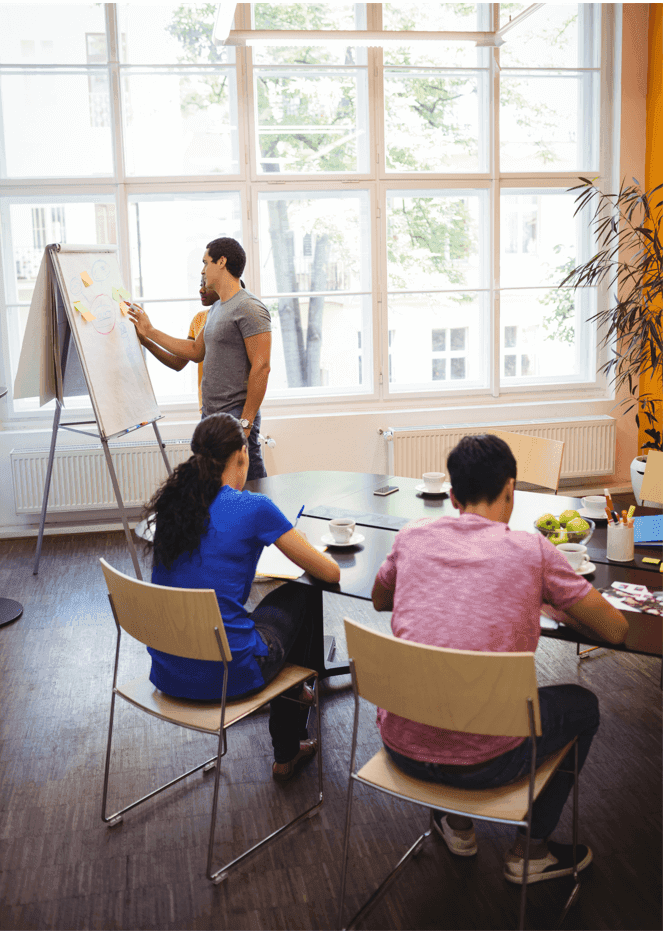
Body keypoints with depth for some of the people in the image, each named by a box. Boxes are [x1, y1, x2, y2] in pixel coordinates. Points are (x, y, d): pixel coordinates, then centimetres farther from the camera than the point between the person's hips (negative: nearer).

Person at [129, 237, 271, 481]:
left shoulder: (250, 309, -13)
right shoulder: (216, 309, 18)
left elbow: (261, 367, -19)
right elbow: (196, 351, 28)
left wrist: (245, 422, -20)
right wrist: (149, 332, 29)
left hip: (236, 417, -10)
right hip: (210, 416, 10)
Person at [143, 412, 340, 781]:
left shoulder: (172, 503, 4)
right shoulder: (253, 508, -12)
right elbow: (331, 573, -3)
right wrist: (303, 551, 17)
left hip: (166, 673, 6)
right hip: (225, 674, -6)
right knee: (300, 598, 20)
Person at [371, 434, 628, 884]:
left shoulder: (413, 536, 1)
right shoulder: (531, 549, -9)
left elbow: (379, 600, 22)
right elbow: (617, 630, 0)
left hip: (401, 746, 4)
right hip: (483, 762, -4)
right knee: (582, 705, 24)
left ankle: (457, 823, 43)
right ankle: (531, 850, 34)